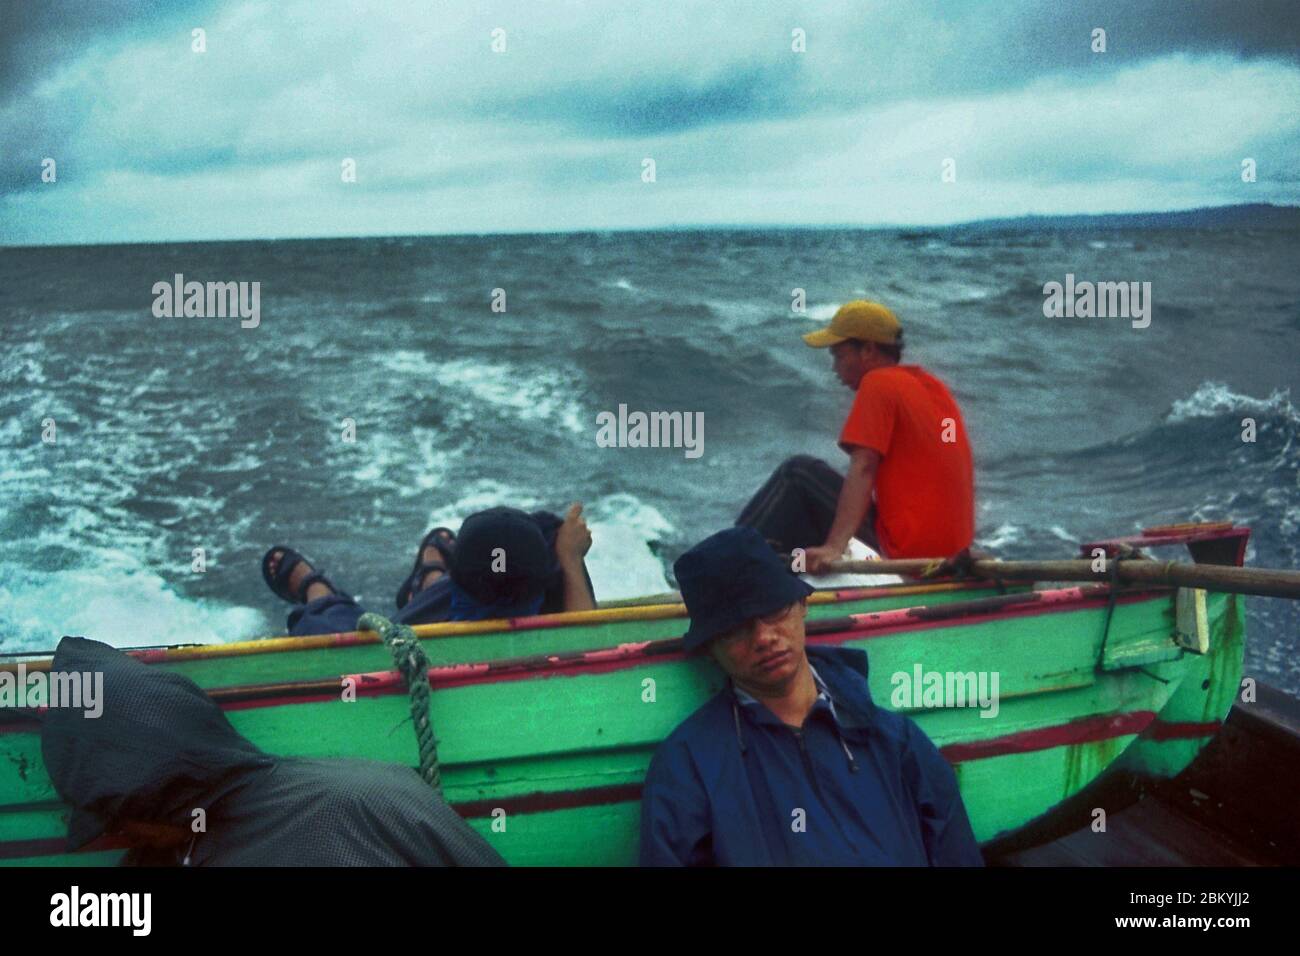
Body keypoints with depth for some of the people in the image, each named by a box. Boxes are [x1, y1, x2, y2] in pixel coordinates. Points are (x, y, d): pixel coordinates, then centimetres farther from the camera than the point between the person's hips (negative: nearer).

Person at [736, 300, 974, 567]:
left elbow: (863, 468, -19)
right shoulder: (934, 385, 15)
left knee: (799, 472, -2)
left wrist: (834, 547, -26)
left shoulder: (879, 384, -9)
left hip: (902, 550, -9)